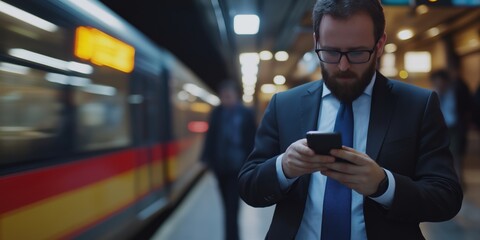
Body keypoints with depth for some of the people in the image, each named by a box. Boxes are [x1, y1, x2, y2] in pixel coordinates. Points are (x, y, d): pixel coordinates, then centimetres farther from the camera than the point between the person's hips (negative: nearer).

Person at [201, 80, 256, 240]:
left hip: (237, 167, -4)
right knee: (229, 207, 15)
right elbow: (210, 137, 9)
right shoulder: (217, 113, 7)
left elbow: (251, 141, -1)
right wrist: (207, 159, 2)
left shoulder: (246, 114, -2)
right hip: (220, 166, 4)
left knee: (231, 208, -9)